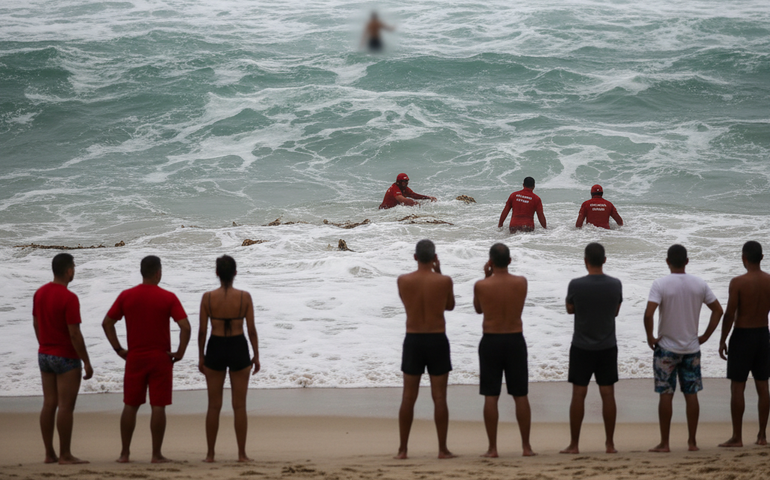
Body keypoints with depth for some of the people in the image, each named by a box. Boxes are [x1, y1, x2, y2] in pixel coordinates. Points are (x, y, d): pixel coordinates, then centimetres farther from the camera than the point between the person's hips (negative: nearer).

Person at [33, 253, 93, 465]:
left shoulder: (40, 293, 4)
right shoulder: (69, 298, -19)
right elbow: (74, 334, -20)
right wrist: (87, 363, -13)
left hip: (44, 355, 8)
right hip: (66, 358, -8)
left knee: (48, 404, 9)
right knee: (66, 407, -4)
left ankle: (49, 453, 12)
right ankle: (65, 455, -2)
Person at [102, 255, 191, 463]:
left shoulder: (126, 296, 1)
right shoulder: (168, 298, -7)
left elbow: (107, 323, 3)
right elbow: (185, 327, -14)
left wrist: (118, 349, 9)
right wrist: (180, 352, -4)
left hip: (134, 358, 3)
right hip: (160, 358, -2)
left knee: (130, 405, 11)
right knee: (158, 407, 1)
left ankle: (124, 453, 12)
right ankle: (156, 454, 1)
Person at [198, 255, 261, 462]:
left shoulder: (208, 298, -7)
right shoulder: (244, 297, -7)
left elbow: (202, 330, -4)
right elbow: (251, 329, -5)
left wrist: (201, 356, 7)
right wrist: (256, 355, 5)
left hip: (215, 348, 0)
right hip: (238, 348, 0)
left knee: (214, 406, 8)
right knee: (239, 405, 6)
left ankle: (210, 453, 10)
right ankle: (242, 453, 7)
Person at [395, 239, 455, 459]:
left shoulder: (403, 281, -4)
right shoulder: (444, 281, -8)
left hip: (413, 340, 1)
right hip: (437, 340, -1)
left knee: (408, 397, 7)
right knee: (439, 397, 2)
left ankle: (402, 449, 9)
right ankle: (443, 449, 3)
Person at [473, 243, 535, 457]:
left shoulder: (481, 286, -10)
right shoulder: (521, 282, -5)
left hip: (491, 341, -2)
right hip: (515, 340, 2)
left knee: (491, 397, 2)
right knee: (520, 396, 8)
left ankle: (492, 448, 1)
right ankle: (526, 446, 10)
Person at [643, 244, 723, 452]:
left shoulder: (660, 285, -12)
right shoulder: (699, 284, 0)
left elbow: (649, 314, -23)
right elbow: (718, 310, 4)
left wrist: (650, 337, -9)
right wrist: (705, 336, 10)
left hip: (666, 348, -3)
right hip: (692, 348, 3)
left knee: (666, 395, 2)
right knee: (691, 394, 9)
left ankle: (664, 443, 5)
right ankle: (692, 441, 12)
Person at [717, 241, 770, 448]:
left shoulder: (738, 283, -16)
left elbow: (729, 314, -15)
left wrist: (723, 340, -6)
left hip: (742, 337, -5)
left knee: (737, 387, 0)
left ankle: (737, 437, 0)